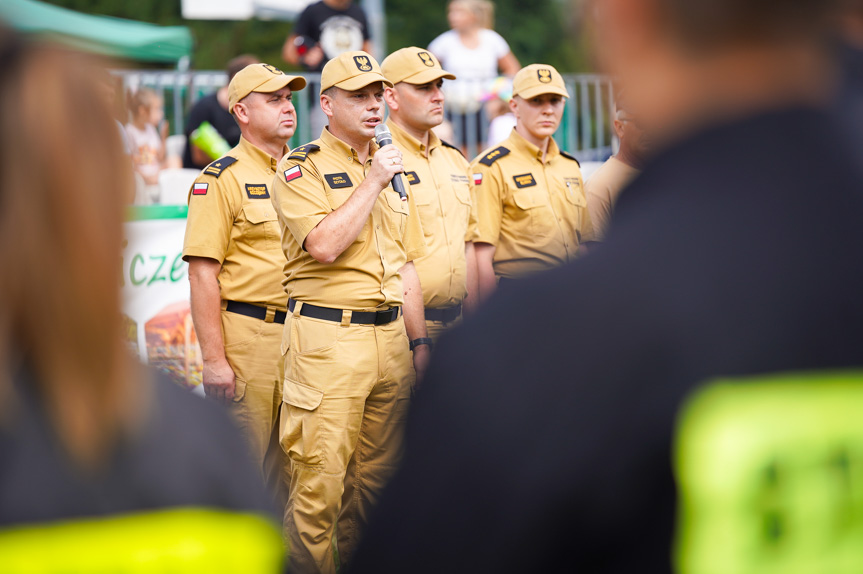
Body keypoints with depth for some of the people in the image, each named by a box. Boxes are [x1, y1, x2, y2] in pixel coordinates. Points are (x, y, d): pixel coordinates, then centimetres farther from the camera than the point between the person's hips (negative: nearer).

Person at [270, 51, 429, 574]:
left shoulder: (393, 170, 18)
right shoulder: (302, 168, -2)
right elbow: (323, 245, -18)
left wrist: (418, 340, 16)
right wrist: (372, 183, -12)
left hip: (390, 338, 6)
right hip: (328, 339, -6)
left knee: (378, 473, 9)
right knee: (321, 479, -9)